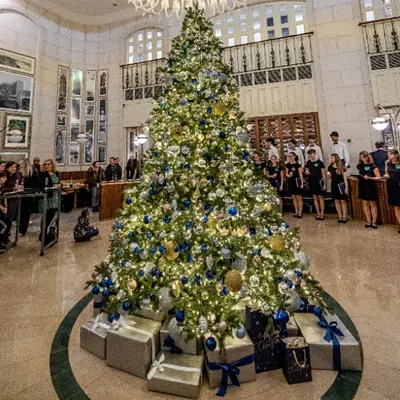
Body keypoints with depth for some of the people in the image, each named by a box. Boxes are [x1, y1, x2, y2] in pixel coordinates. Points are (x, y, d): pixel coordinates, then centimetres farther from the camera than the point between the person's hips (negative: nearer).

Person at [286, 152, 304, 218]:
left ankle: (300, 212, 5)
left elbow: (300, 175, -7)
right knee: (294, 197, 10)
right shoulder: (288, 165, 8)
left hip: (297, 181, -5)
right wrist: (288, 175, -10)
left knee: (299, 197, -1)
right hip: (290, 182, 5)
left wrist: (302, 183, -11)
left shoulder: (298, 165, -6)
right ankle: (296, 212, 19)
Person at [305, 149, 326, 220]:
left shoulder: (319, 162, -6)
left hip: (319, 182, -5)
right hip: (312, 182, 5)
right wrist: (306, 172, -8)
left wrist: (324, 183, -8)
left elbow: (323, 173, -5)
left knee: (321, 198, 2)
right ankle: (318, 214, 17)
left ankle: (322, 214, 7)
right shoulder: (308, 163, 7)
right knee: (315, 198, 9)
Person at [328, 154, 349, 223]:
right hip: (334, 185, 4)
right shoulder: (330, 168, 6)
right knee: (337, 202, 7)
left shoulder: (341, 167, -5)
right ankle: (340, 217, 15)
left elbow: (345, 178, -6)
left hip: (341, 185, -4)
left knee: (343, 201, 0)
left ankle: (344, 217, 6)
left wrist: (346, 188, -11)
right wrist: (329, 176, -8)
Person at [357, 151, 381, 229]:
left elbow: (378, 177, -10)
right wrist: (357, 176, 3)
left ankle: (374, 222, 8)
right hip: (362, 187, 5)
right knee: (365, 204, 9)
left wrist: (369, 178, -22)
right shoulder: (359, 166, 6)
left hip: (370, 187, -5)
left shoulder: (372, 166, -7)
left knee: (373, 204, 2)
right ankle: (368, 221, 17)